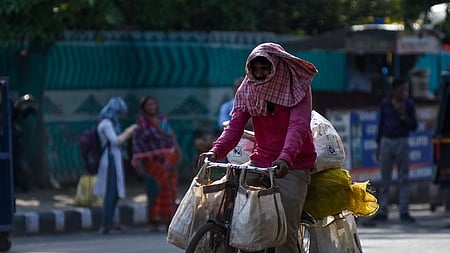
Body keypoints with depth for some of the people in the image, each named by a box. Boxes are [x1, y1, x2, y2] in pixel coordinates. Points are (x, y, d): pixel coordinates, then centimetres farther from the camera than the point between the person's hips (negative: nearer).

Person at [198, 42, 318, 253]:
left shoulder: (298, 88, -7)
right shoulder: (248, 89, 5)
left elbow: (298, 125, -22)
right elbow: (235, 126, -5)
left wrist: (285, 157, -41)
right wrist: (215, 152, -25)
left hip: (293, 166, -4)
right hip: (261, 162, 4)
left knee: (285, 232, -15)